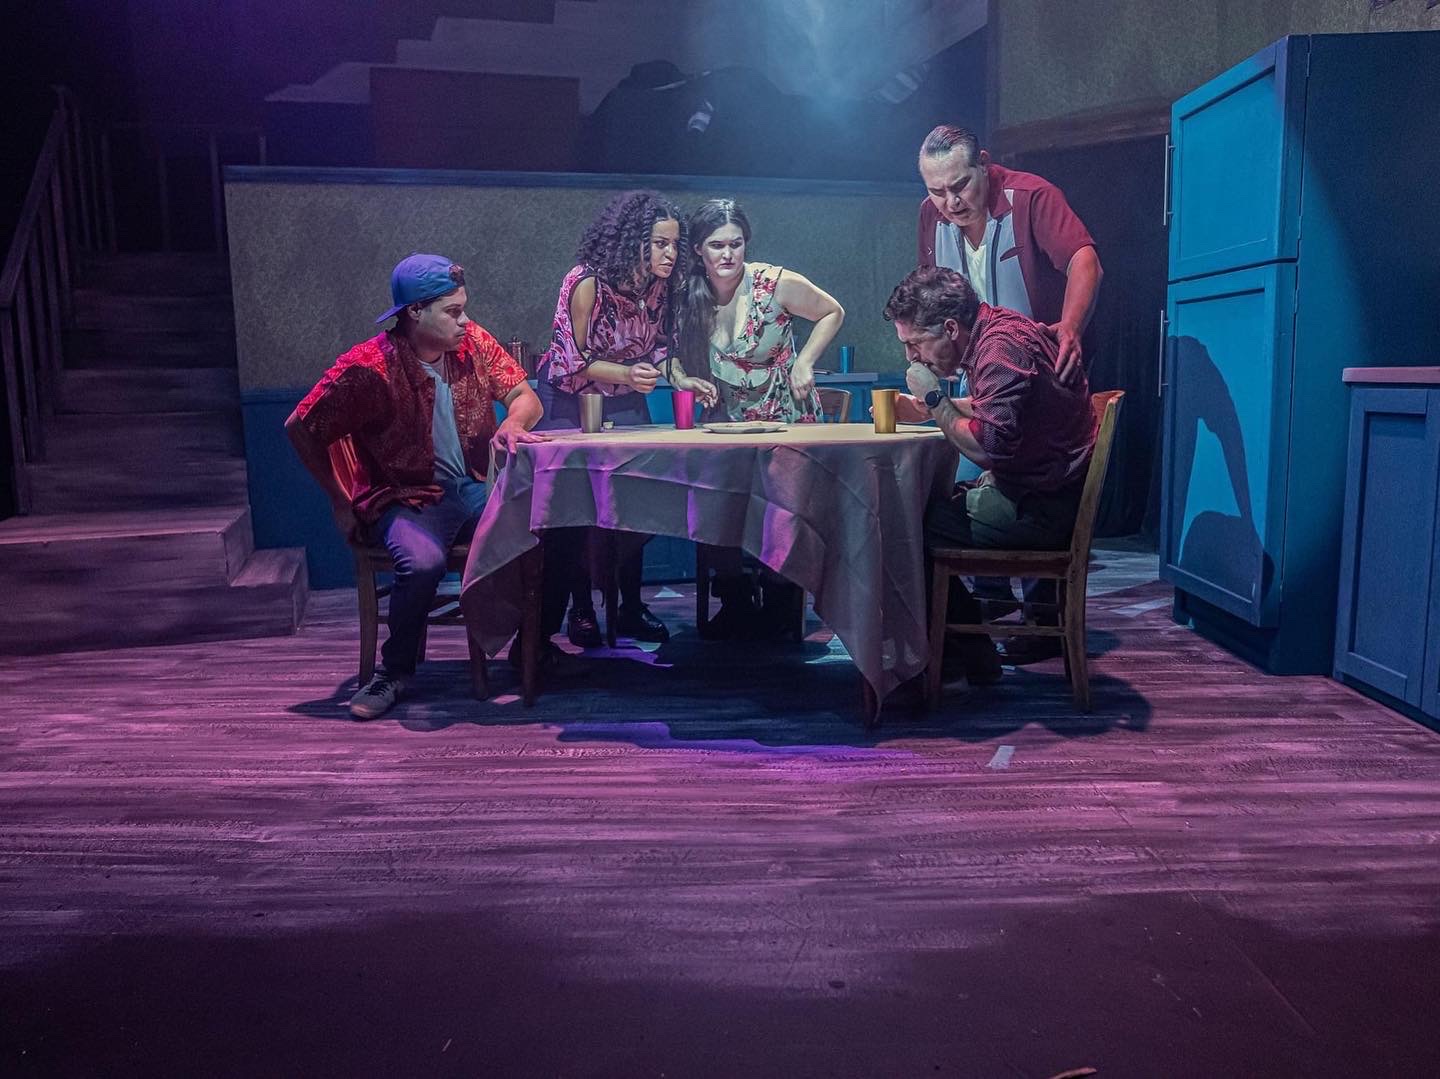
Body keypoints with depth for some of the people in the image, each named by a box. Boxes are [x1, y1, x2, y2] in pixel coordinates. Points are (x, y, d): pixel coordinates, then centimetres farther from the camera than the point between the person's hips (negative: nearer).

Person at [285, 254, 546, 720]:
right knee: (422, 562, -36)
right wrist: (341, 504, -4)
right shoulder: (368, 368, -12)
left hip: (475, 490, 5)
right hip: (407, 501, -4)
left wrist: (512, 423, -18)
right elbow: (301, 427, -4)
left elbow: (525, 397, 6)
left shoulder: (473, 342, 2)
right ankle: (394, 671, -8)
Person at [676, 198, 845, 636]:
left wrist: (804, 363, -11)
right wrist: (691, 383, -13)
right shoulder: (688, 298, -4)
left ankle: (777, 605, 8)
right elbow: (686, 361, 10)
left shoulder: (775, 284, -13)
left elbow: (832, 312, 2)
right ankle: (735, 603, 5)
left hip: (787, 420, -2)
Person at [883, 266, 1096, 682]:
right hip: (1041, 491, 10)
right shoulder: (996, 328, 9)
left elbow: (987, 444, -27)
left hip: (1042, 507, -10)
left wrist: (934, 398, -15)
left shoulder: (1002, 347, -21)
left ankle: (972, 654, -1)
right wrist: (926, 408, 8)